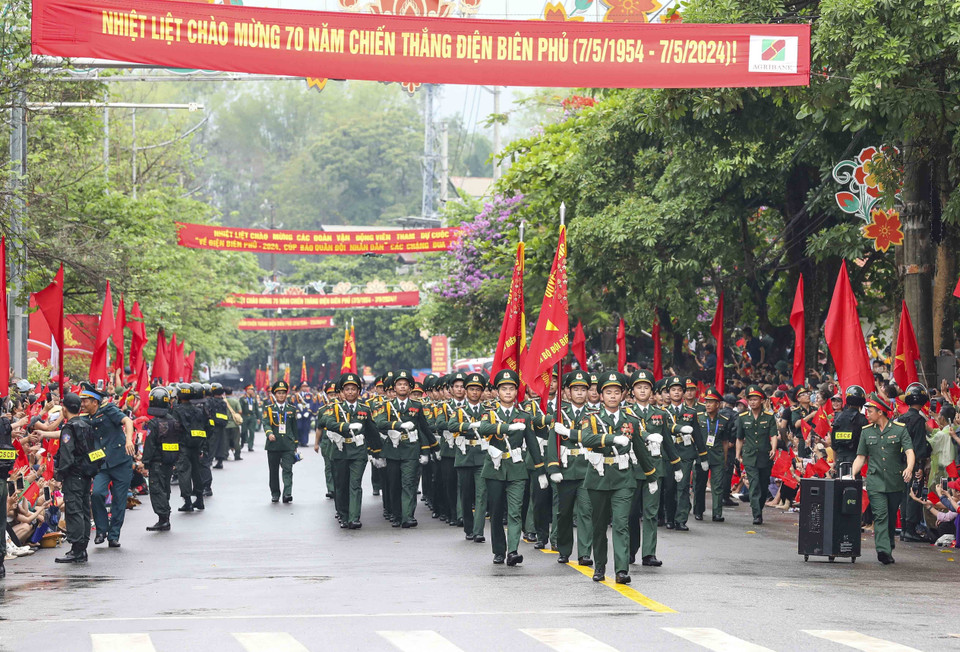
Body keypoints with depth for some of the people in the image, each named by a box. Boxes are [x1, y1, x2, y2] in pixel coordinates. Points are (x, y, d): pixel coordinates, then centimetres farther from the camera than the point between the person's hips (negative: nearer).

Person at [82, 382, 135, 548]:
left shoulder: (108, 410, -2)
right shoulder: (86, 420, 13)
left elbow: (127, 421, -15)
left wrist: (129, 440, -32)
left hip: (121, 461, -3)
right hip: (102, 464, 4)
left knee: (119, 500, 0)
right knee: (97, 492, -19)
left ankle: (114, 535, 11)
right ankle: (101, 530, -2)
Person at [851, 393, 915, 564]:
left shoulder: (900, 429, 0)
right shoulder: (866, 432, 10)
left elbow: (909, 452, -10)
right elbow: (861, 457, 13)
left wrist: (909, 468, -30)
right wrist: (852, 475, -1)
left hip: (896, 482, -1)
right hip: (875, 481, 1)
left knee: (892, 517, 10)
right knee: (880, 515, -13)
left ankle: (889, 549, 24)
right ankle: (883, 551, -23)